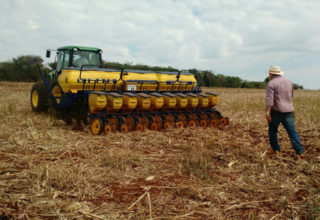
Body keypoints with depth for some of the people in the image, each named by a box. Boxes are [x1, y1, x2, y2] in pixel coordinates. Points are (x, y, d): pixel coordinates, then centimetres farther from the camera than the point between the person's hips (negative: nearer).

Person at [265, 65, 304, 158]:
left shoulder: (271, 83, -7)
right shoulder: (288, 82, 13)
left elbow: (269, 98, -19)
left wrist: (267, 112, -25)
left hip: (276, 111, -5)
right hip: (289, 112, 5)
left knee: (272, 129, 13)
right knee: (292, 131, 4)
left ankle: (274, 149, 19)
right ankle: (300, 152, -3)